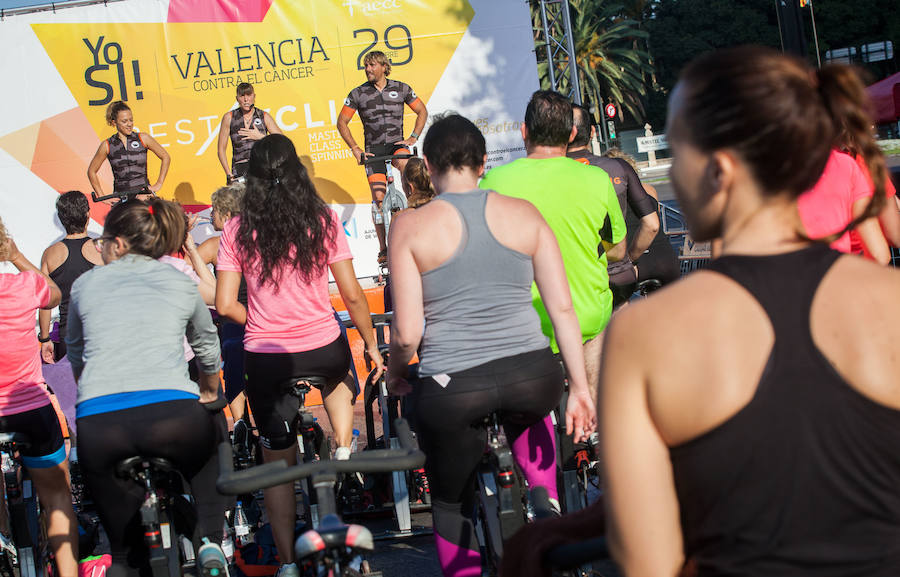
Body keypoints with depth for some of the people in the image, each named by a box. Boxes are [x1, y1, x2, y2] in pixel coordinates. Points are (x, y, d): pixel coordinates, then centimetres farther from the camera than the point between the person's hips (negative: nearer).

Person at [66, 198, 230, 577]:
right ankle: (209, 540, 14)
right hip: (174, 414, 0)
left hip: (97, 421, 1)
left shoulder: (85, 285, 21)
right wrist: (209, 394, 55)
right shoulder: (181, 283, 20)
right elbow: (208, 348, 35)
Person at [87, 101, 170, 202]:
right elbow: (92, 171, 15)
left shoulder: (143, 139, 4)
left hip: (144, 196, 0)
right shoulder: (107, 145, 4)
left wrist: (158, 184, 9)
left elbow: (166, 157, 14)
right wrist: (102, 196, 9)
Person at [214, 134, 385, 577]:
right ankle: (343, 453, 22)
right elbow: (352, 294, -3)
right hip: (325, 347, 1)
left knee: (278, 463, 11)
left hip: (265, 357, -1)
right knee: (338, 379, 40)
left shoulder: (237, 230, -5)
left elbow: (225, 305, -7)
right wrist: (371, 344, 10)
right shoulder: (323, 220, -5)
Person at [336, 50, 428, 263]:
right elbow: (342, 122, 4)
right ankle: (383, 248, -4)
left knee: (406, 165, -37)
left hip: (397, 143, 0)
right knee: (379, 196, -10)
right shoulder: (358, 94, 0)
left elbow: (422, 111, 12)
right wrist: (355, 148, -7)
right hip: (374, 148, 0)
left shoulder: (401, 89, 3)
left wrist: (413, 138, -1)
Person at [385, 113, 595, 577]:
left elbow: (407, 332, -7)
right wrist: (579, 388, 10)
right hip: (534, 378, 3)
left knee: (452, 506, 20)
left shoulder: (410, 226, -4)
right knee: (523, 411, 39)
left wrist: (394, 373, 14)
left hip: (451, 390, -2)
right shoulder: (524, 213, 3)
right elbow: (563, 309, 2)